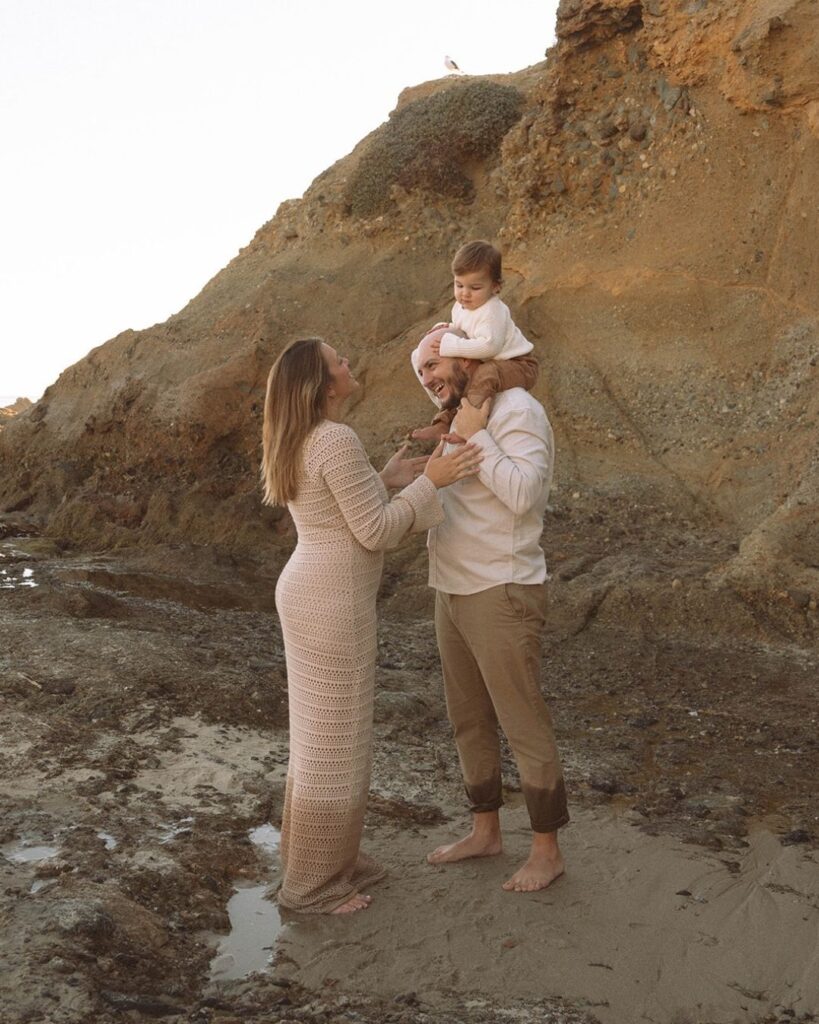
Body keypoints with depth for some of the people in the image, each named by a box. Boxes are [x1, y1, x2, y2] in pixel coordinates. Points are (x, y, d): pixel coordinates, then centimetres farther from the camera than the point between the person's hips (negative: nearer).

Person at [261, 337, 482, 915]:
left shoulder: (300, 444, 10)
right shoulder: (337, 441, -20)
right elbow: (375, 534, -18)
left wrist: (388, 478, 18)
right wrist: (430, 481, -14)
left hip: (311, 595, 10)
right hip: (333, 606, -10)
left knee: (324, 737, 20)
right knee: (335, 748, 3)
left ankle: (319, 860, 34)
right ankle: (312, 884, 18)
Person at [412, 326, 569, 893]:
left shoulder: (517, 410, -16)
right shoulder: (466, 411, 12)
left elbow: (523, 494, -28)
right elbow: (423, 363, 29)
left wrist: (473, 437, -22)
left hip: (501, 597, -10)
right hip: (455, 594, 10)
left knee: (525, 727, 1)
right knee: (469, 721, 17)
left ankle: (547, 850, 16)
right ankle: (486, 832, 32)